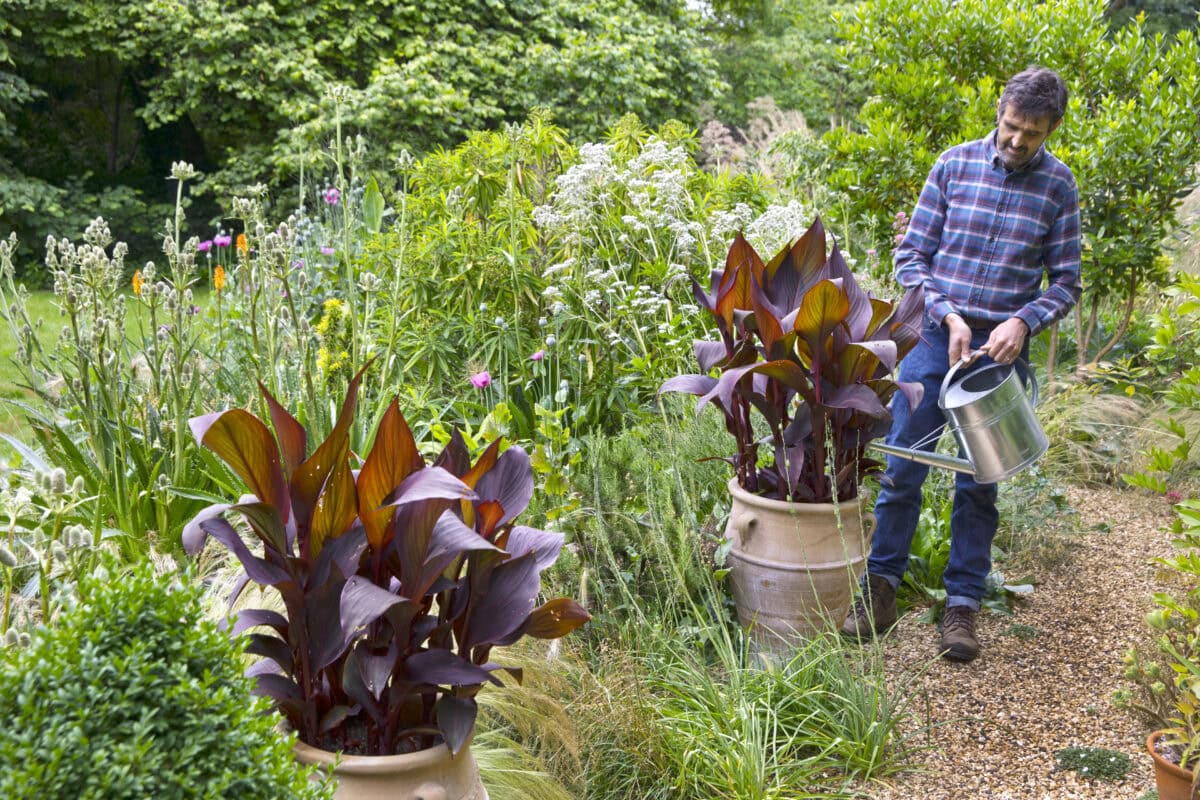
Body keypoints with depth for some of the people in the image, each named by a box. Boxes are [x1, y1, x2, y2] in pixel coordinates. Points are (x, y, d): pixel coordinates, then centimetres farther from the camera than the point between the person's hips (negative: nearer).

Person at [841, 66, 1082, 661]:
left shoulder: (1057, 185, 0)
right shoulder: (955, 164, 0)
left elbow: (1065, 281, 3)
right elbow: (912, 256, 1)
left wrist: (1022, 322, -15)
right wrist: (948, 316, -13)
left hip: (1000, 352, 0)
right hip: (936, 339, 0)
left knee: (978, 484, 7)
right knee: (903, 469, 3)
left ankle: (963, 603, 18)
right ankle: (881, 584, 17)